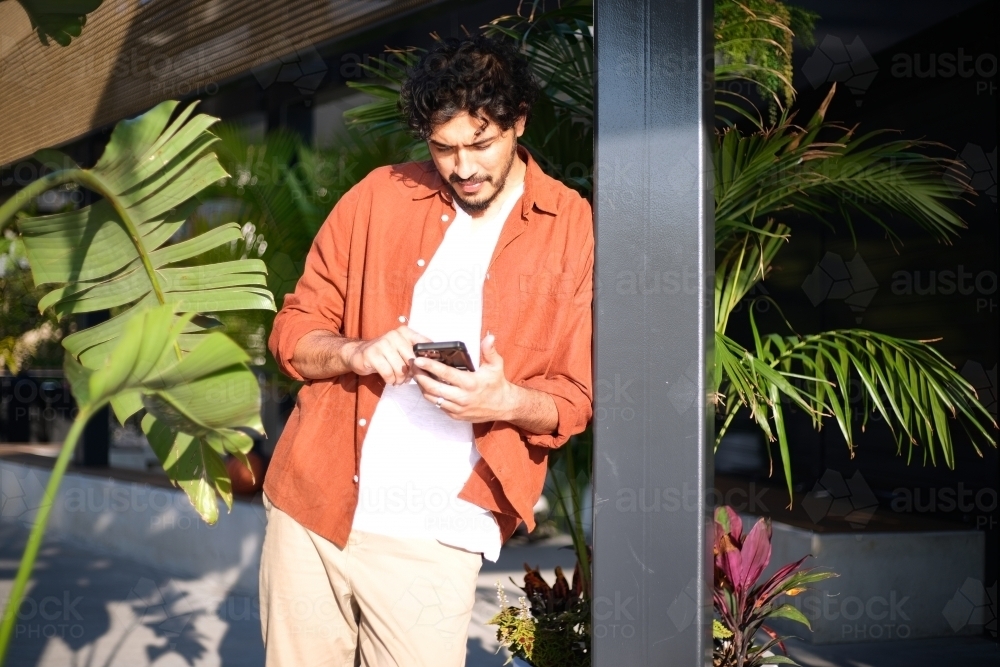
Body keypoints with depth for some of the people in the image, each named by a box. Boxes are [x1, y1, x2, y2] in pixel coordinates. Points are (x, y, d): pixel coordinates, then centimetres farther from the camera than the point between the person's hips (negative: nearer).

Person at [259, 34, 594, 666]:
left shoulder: (576, 231, 1)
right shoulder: (381, 196, 5)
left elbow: (577, 395, 3)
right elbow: (293, 330, 8)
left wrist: (507, 401, -18)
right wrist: (355, 352, -14)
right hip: (312, 508, 2)